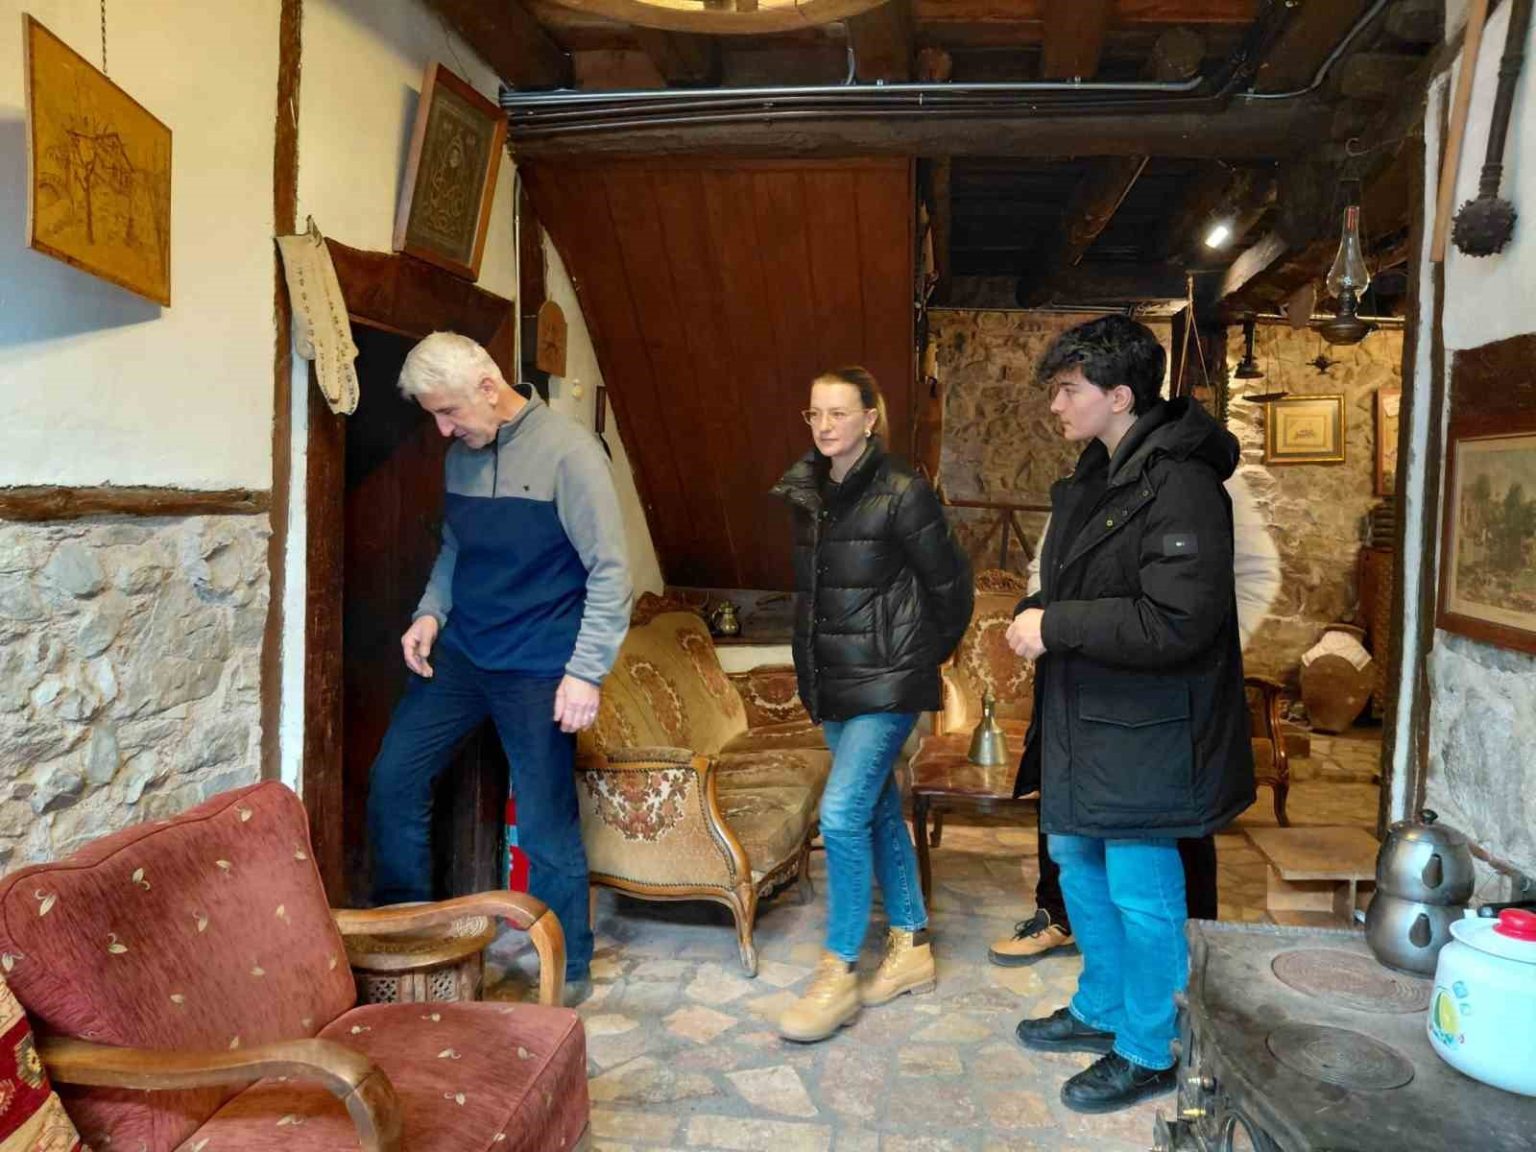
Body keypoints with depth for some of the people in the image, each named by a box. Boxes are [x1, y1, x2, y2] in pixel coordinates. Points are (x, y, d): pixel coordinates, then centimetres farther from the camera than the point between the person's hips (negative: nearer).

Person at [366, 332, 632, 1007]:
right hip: (459, 652, 7)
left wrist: (586, 672, -19)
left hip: (538, 668, -6)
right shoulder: (462, 454, 6)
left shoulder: (566, 451, -15)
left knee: (546, 824, 2)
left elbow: (609, 572, -16)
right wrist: (430, 612, 3)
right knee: (393, 777, 5)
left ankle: (567, 970, 22)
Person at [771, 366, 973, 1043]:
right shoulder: (799, 492, 5)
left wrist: (931, 652, 4)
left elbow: (949, 583, -5)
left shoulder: (902, 495, -13)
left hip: (888, 681, -7)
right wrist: (807, 664, 13)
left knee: (842, 814, -12)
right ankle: (911, 948, 30)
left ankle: (839, 974, 4)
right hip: (832, 681, 7)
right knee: (879, 809, 15)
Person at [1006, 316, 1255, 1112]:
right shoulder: (1092, 478, 9)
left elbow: (1177, 622, -27)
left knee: (1141, 895, 6)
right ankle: (1099, 1010, 42)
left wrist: (1055, 626, -22)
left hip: (1143, 730, -10)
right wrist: (1037, 615, -1)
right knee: (1078, 864, 22)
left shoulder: (1180, 486, -21)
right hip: (1080, 716, 10)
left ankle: (1147, 1053, 27)